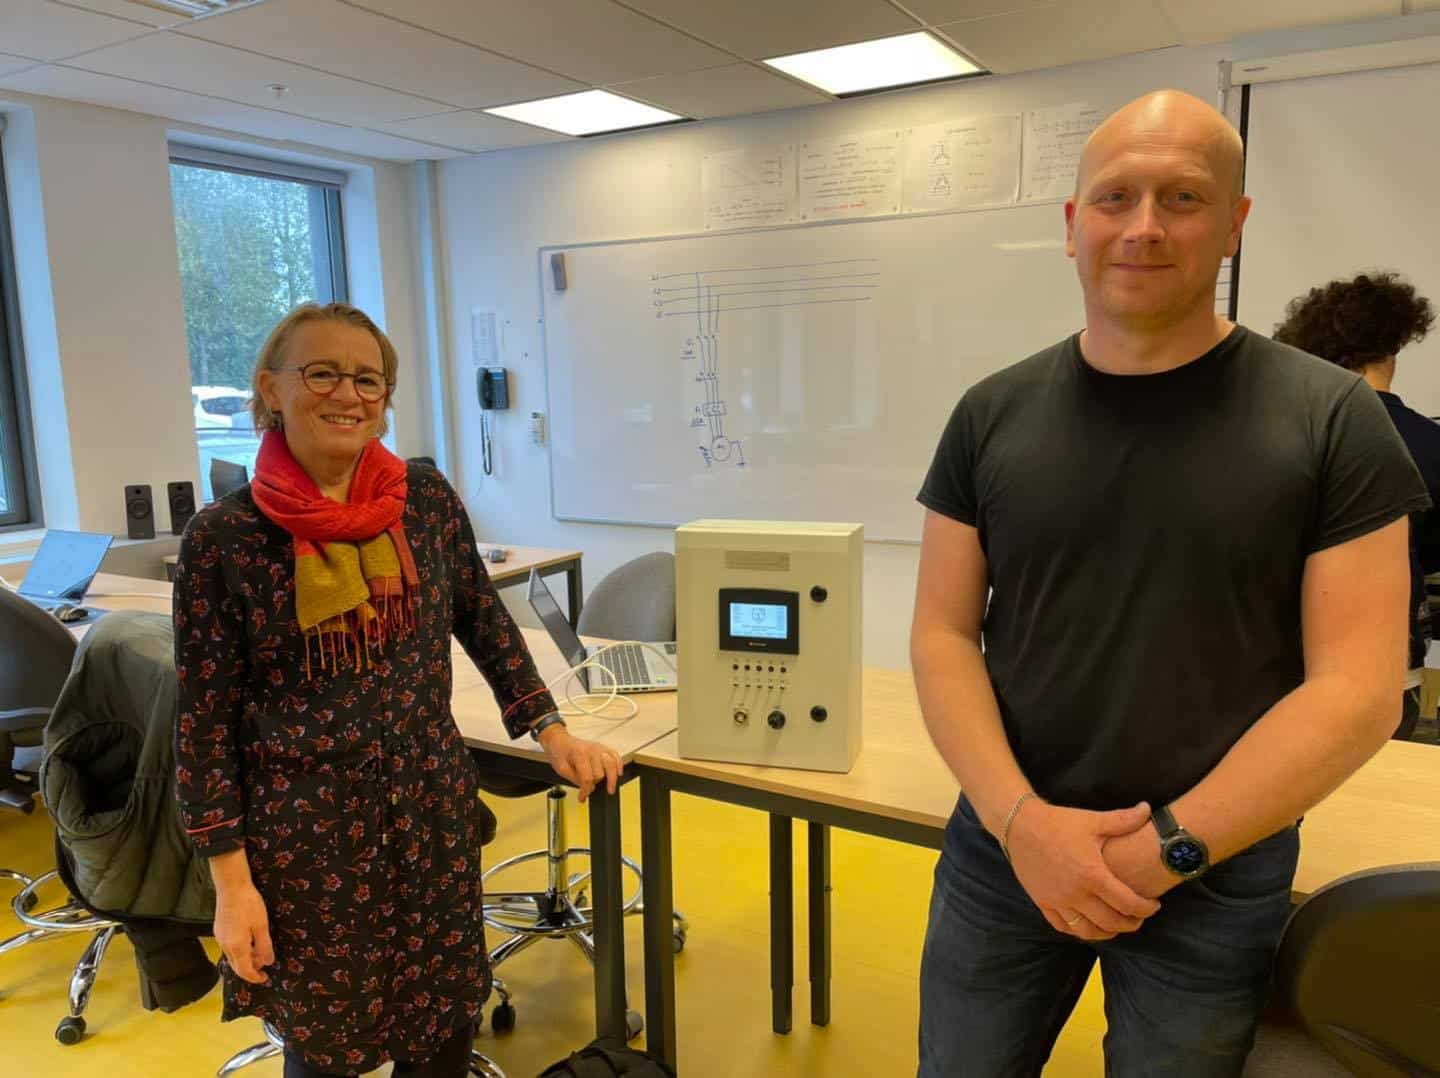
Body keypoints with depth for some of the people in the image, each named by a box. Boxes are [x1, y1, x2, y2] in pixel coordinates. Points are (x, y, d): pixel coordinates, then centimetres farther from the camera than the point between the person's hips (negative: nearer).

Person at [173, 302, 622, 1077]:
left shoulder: (426, 497, -3)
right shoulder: (223, 536, -12)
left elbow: (483, 620, 8)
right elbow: (204, 721, -8)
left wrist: (552, 732, 3)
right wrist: (231, 879, -9)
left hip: (432, 812, 3)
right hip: (305, 833, -2)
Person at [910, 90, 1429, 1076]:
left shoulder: (1329, 419, -8)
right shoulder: (992, 415, -1)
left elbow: (1358, 689, -10)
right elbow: (943, 635, -2)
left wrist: (1167, 850, -14)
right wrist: (1020, 818, -15)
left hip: (1219, 871, -1)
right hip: (1004, 845, 2)